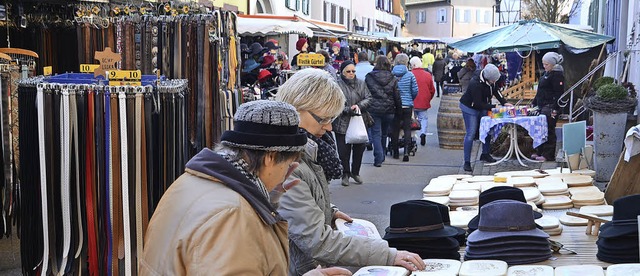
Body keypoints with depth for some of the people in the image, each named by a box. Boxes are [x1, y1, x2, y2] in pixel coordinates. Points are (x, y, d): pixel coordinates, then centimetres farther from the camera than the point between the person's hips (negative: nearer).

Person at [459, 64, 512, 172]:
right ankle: (467, 162, -7)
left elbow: (495, 91, 5)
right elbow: (479, 104, -32)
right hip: (469, 108, -7)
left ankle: (485, 154, 27)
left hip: (482, 108, 7)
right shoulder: (475, 84, -35)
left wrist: (504, 102, -7)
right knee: (470, 134, -10)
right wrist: (494, 107, -32)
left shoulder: (490, 81, -12)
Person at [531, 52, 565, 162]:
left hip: (550, 107, -10)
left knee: (549, 131, -6)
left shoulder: (557, 74, -12)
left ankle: (548, 155, -2)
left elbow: (559, 93, -17)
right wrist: (534, 103, 26)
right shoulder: (546, 73, 18)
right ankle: (539, 152, 20)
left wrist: (555, 108, -22)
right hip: (542, 107, 10)